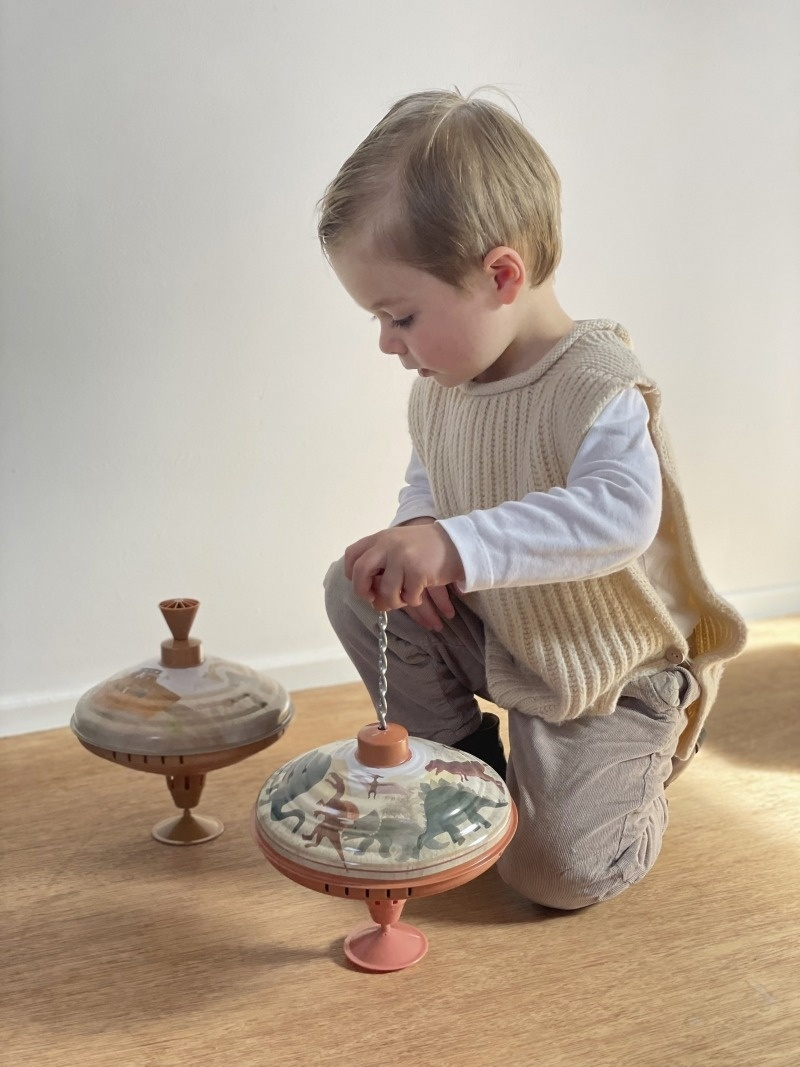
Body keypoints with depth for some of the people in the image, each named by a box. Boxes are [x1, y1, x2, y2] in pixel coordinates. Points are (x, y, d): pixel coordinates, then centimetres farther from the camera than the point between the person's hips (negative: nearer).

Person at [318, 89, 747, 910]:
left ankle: (641, 776, 24)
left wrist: (455, 547, -55)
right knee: (355, 588, -8)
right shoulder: (439, 385, -5)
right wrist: (411, 539, -12)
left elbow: (622, 513, -46)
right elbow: (427, 481, 12)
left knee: (558, 872, -11)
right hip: (492, 635, 7)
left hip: (606, 671, -6)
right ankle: (463, 759, 9)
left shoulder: (597, 388, -29)